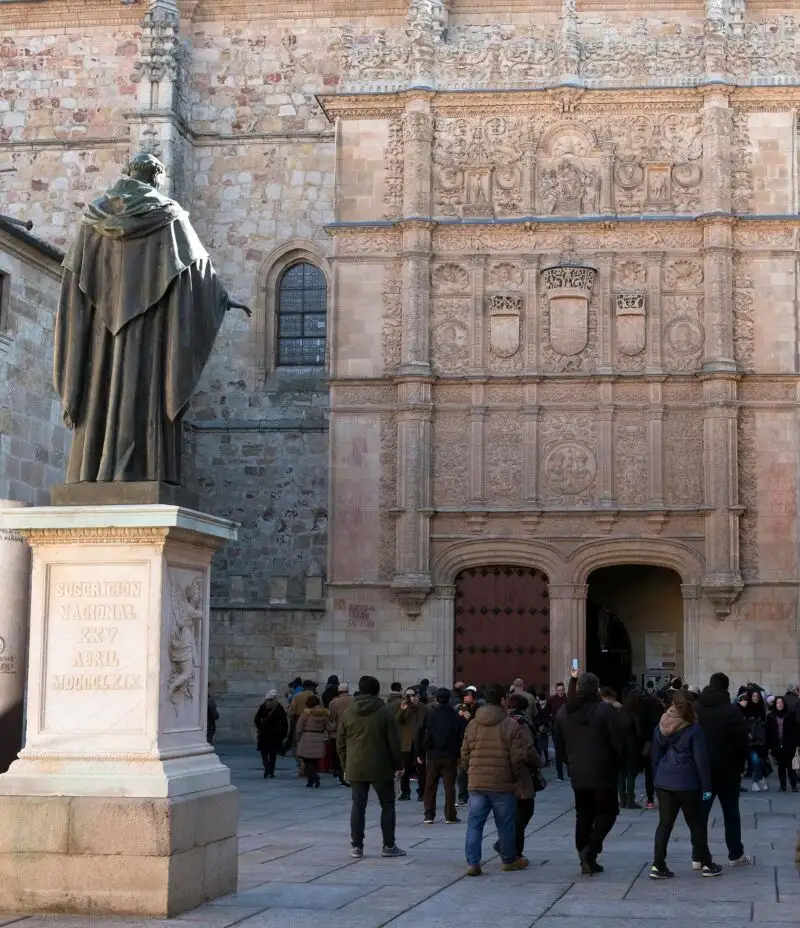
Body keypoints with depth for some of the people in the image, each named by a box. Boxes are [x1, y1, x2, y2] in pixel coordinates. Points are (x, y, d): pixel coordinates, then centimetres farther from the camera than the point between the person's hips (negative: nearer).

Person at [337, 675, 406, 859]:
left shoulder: (348, 713, 3)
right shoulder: (385, 712, -6)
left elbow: (340, 744, 7)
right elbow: (394, 742, -7)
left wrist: (345, 766, 15)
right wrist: (398, 764, 3)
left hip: (355, 768, 3)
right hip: (381, 768, -3)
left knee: (358, 806, 7)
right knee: (387, 805, 8)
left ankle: (357, 846, 6)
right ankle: (388, 846, 8)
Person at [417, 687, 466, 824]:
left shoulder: (429, 714, -2)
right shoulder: (456, 716, -4)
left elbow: (421, 735, -1)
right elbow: (461, 736, -3)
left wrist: (420, 753, 5)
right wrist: (460, 754, 3)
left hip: (432, 756, 1)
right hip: (450, 756, -1)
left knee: (430, 786, 9)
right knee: (449, 786, 4)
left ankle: (429, 815, 8)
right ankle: (450, 816, 3)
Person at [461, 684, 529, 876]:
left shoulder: (472, 725, 5)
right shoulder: (511, 725, -8)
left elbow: (465, 754, 9)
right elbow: (517, 757, -9)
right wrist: (515, 777, 6)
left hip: (476, 783, 3)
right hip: (503, 783, -3)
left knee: (475, 823, 5)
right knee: (505, 824, 11)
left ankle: (472, 863, -1)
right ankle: (509, 860, 24)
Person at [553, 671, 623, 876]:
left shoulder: (563, 712, 3)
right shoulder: (605, 710, -13)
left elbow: (559, 747, 9)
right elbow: (617, 743, -12)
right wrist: (616, 765, 4)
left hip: (577, 774, 5)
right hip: (602, 774, -5)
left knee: (583, 815, 13)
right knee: (607, 812, 7)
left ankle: (586, 859, 14)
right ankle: (590, 849, -11)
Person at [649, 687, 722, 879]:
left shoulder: (660, 728, 6)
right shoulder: (694, 729, -9)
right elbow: (701, 760, -9)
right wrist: (706, 786, -5)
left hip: (663, 783, 4)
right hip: (687, 784, -4)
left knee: (664, 823, 6)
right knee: (697, 824, 8)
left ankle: (658, 866, 0)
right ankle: (706, 864, 15)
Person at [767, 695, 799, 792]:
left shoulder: (789, 715, 1)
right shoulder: (770, 717, 3)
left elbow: (795, 730, 1)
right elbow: (768, 732, 3)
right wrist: (769, 746, -1)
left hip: (789, 745, -2)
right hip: (776, 746, 2)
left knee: (789, 765, -6)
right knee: (780, 766, 7)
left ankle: (794, 785, -3)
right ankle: (783, 786, 12)